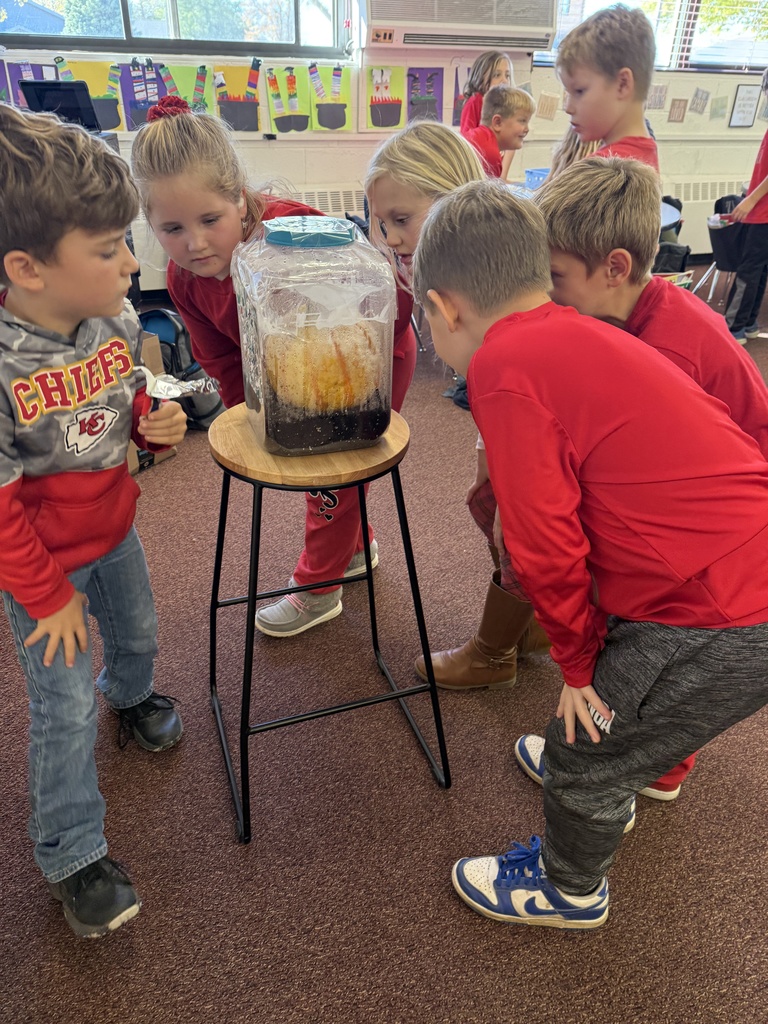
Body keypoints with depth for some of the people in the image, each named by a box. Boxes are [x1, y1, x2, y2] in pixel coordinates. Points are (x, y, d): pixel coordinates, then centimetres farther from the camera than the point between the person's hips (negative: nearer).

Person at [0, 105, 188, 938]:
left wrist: (154, 425, -16)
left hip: (114, 530, 6)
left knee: (137, 632, 27)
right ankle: (70, 856, 27)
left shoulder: (118, 320, -12)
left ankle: (132, 697, 63)